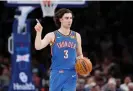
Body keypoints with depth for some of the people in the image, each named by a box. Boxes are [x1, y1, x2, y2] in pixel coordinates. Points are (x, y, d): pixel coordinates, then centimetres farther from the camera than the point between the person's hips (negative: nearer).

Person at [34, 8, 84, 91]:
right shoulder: (52, 36, 0)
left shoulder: (76, 36, 10)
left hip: (71, 74, 2)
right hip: (57, 73, -2)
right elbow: (38, 47, -14)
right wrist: (39, 32, -26)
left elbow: (80, 55, 21)